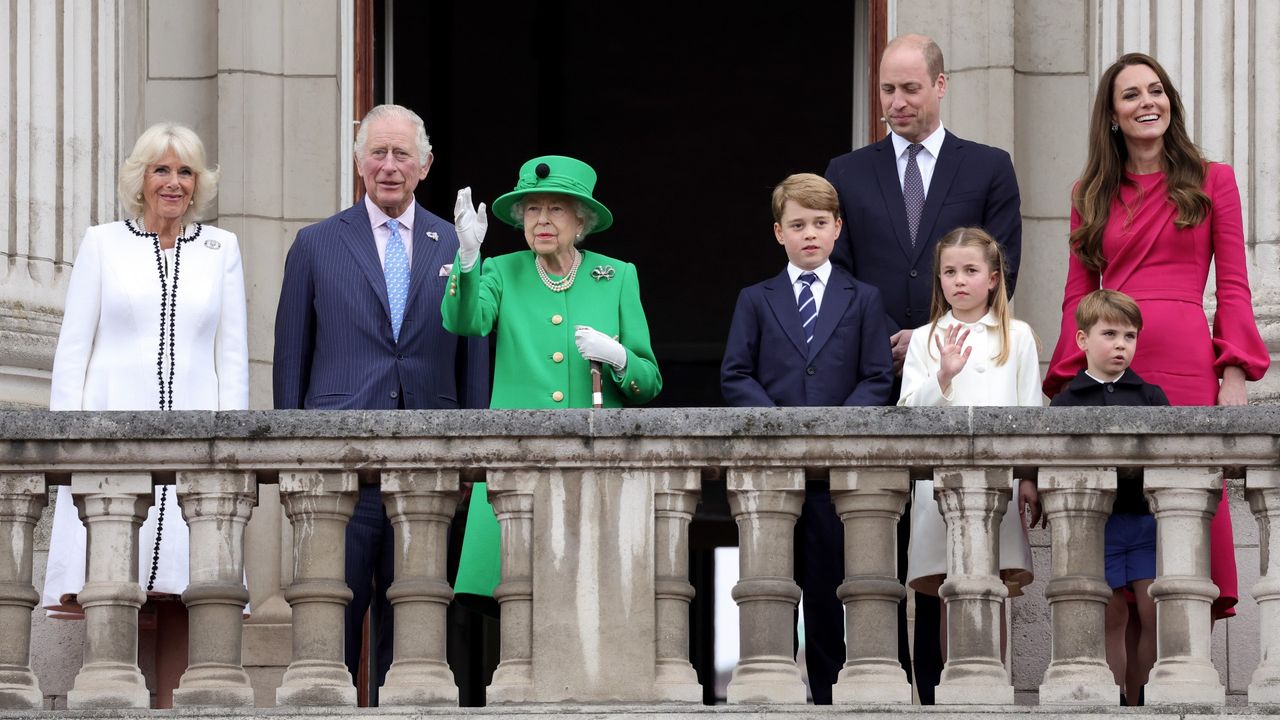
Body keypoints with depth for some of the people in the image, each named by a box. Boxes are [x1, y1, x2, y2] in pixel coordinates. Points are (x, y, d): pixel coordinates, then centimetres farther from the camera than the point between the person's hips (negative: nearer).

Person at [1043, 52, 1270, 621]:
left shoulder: (1211, 181, 12)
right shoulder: (1093, 195, 17)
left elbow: (1232, 287, 7)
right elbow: (1078, 294, 14)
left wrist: (1234, 373, -5)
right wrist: (1068, 379, 2)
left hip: (1186, 361, -2)